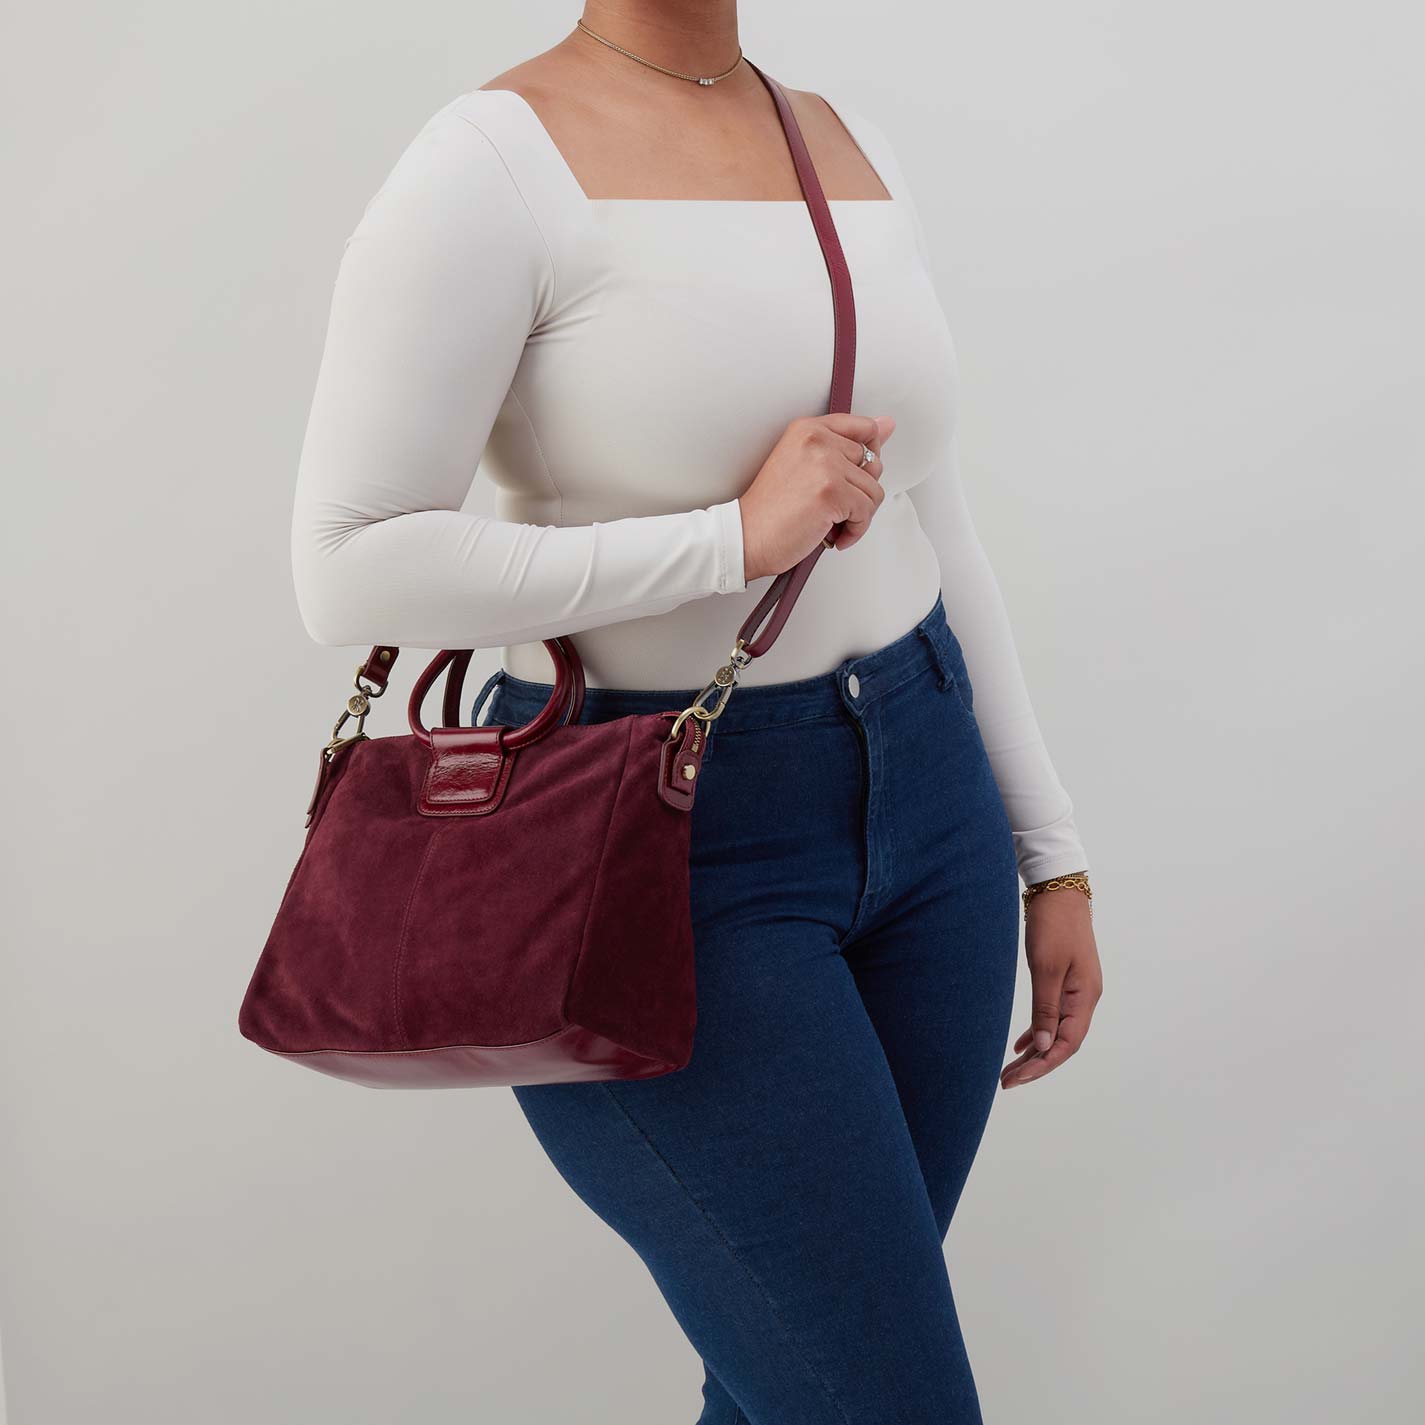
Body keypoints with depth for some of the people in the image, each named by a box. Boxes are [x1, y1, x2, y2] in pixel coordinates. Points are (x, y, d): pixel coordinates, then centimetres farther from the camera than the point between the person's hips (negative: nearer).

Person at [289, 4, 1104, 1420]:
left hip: (918, 809, 7)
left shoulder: (851, 151, 8)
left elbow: (928, 529, 12)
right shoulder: (487, 164, -14)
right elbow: (348, 570, -19)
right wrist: (736, 537, -21)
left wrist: (1051, 853, 12)